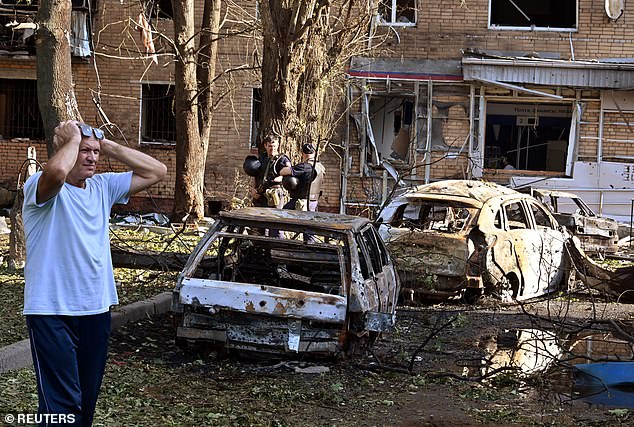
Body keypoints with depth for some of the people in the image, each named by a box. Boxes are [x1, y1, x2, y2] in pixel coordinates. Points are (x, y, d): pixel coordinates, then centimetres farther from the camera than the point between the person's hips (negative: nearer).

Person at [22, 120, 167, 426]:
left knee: (87, 398, 14)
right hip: (52, 311, -7)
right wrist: (72, 139, -15)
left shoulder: (102, 186, 11)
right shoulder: (41, 187, -10)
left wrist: (107, 146, 3)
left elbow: (156, 171, 10)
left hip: (96, 309, 7)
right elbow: (56, 171, -35)